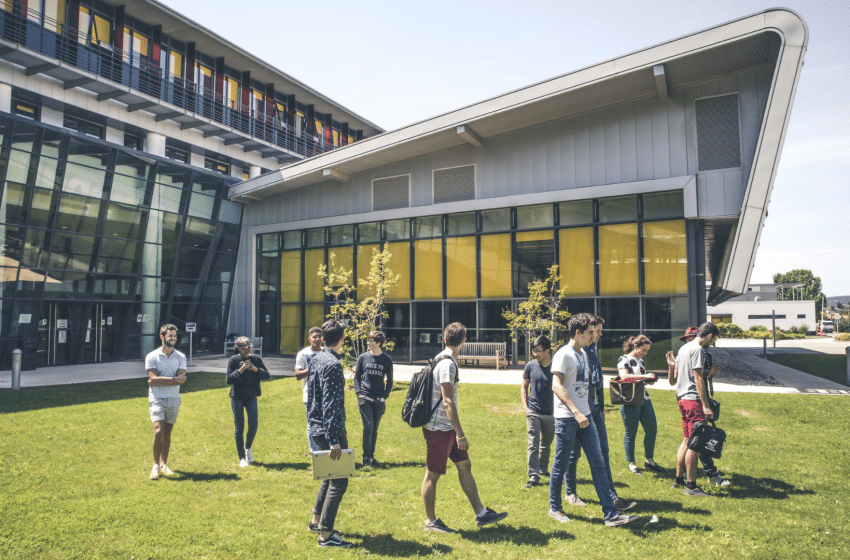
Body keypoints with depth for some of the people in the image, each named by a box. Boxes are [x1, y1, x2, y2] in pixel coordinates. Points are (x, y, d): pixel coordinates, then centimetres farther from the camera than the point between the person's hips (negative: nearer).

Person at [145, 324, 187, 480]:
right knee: (158, 431, -14)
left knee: (167, 433, 8)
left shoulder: (181, 357, 6)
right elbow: (153, 378, -13)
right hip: (157, 399, -3)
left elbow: (181, 379, -7)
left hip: (174, 399, 3)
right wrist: (174, 379, -15)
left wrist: (159, 381, -13)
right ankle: (155, 465, -1)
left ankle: (164, 464, 18)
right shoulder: (151, 357, -1)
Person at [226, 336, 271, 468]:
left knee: (253, 424, -8)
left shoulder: (256, 359, 2)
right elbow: (229, 380, -13)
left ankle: (248, 448, 22)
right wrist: (241, 369, -22)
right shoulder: (234, 360, -6)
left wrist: (255, 369, -16)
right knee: (239, 427, 3)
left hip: (251, 396, 2)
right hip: (237, 397, -2)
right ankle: (242, 458, 14)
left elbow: (267, 375, -1)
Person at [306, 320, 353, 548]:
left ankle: (316, 520, 33)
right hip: (330, 430, -10)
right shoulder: (333, 364, -20)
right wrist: (334, 440, -23)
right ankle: (326, 534, 3)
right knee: (339, 481, -1)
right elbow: (331, 405, -23)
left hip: (316, 428, 10)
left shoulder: (315, 359, 8)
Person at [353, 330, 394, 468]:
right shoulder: (363, 357, 3)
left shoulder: (387, 359, 3)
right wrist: (359, 393, -3)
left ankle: (371, 457, 21)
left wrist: (385, 396, -1)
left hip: (379, 400, 1)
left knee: (375, 429, 9)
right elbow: (356, 377, 9)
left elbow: (390, 381, 10)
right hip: (365, 398, -1)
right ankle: (366, 456, 2)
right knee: (368, 427, -11)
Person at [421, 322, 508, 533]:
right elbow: (447, 401, -24)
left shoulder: (446, 361, 11)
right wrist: (460, 434, -23)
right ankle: (430, 521, 15)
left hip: (447, 428, 10)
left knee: (464, 466, 12)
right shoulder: (447, 364, -20)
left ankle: (481, 514, 19)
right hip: (438, 428, -10)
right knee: (433, 474, 3)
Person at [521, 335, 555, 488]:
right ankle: (533, 477, -1)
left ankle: (543, 469, 37)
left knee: (546, 445, 17)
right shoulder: (530, 366, -2)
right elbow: (524, 388, 8)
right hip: (533, 412, -1)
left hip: (551, 413, 1)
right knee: (533, 446, -5)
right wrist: (526, 407, -2)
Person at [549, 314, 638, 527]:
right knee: (560, 465, 5)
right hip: (566, 418, -8)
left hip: (584, 416, 8)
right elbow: (556, 386, -22)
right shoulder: (564, 354, -13)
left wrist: (582, 413, 18)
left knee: (598, 464, 4)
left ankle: (611, 514, 7)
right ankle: (555, 508, 22)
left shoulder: (583, 353, 13)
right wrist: (575, 412, -30)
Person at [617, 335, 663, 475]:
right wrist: (645, 376, -25)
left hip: (644, 399, 8)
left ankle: (649, 460, 21)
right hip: (630, 402, -8)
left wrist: (649, 380, 8)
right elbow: (624, 376, -25)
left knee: (652, 429, 6)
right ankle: (631, 463, 15)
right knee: (630, 433, 1)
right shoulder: (624, 359, -8)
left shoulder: (640, 360, 17)